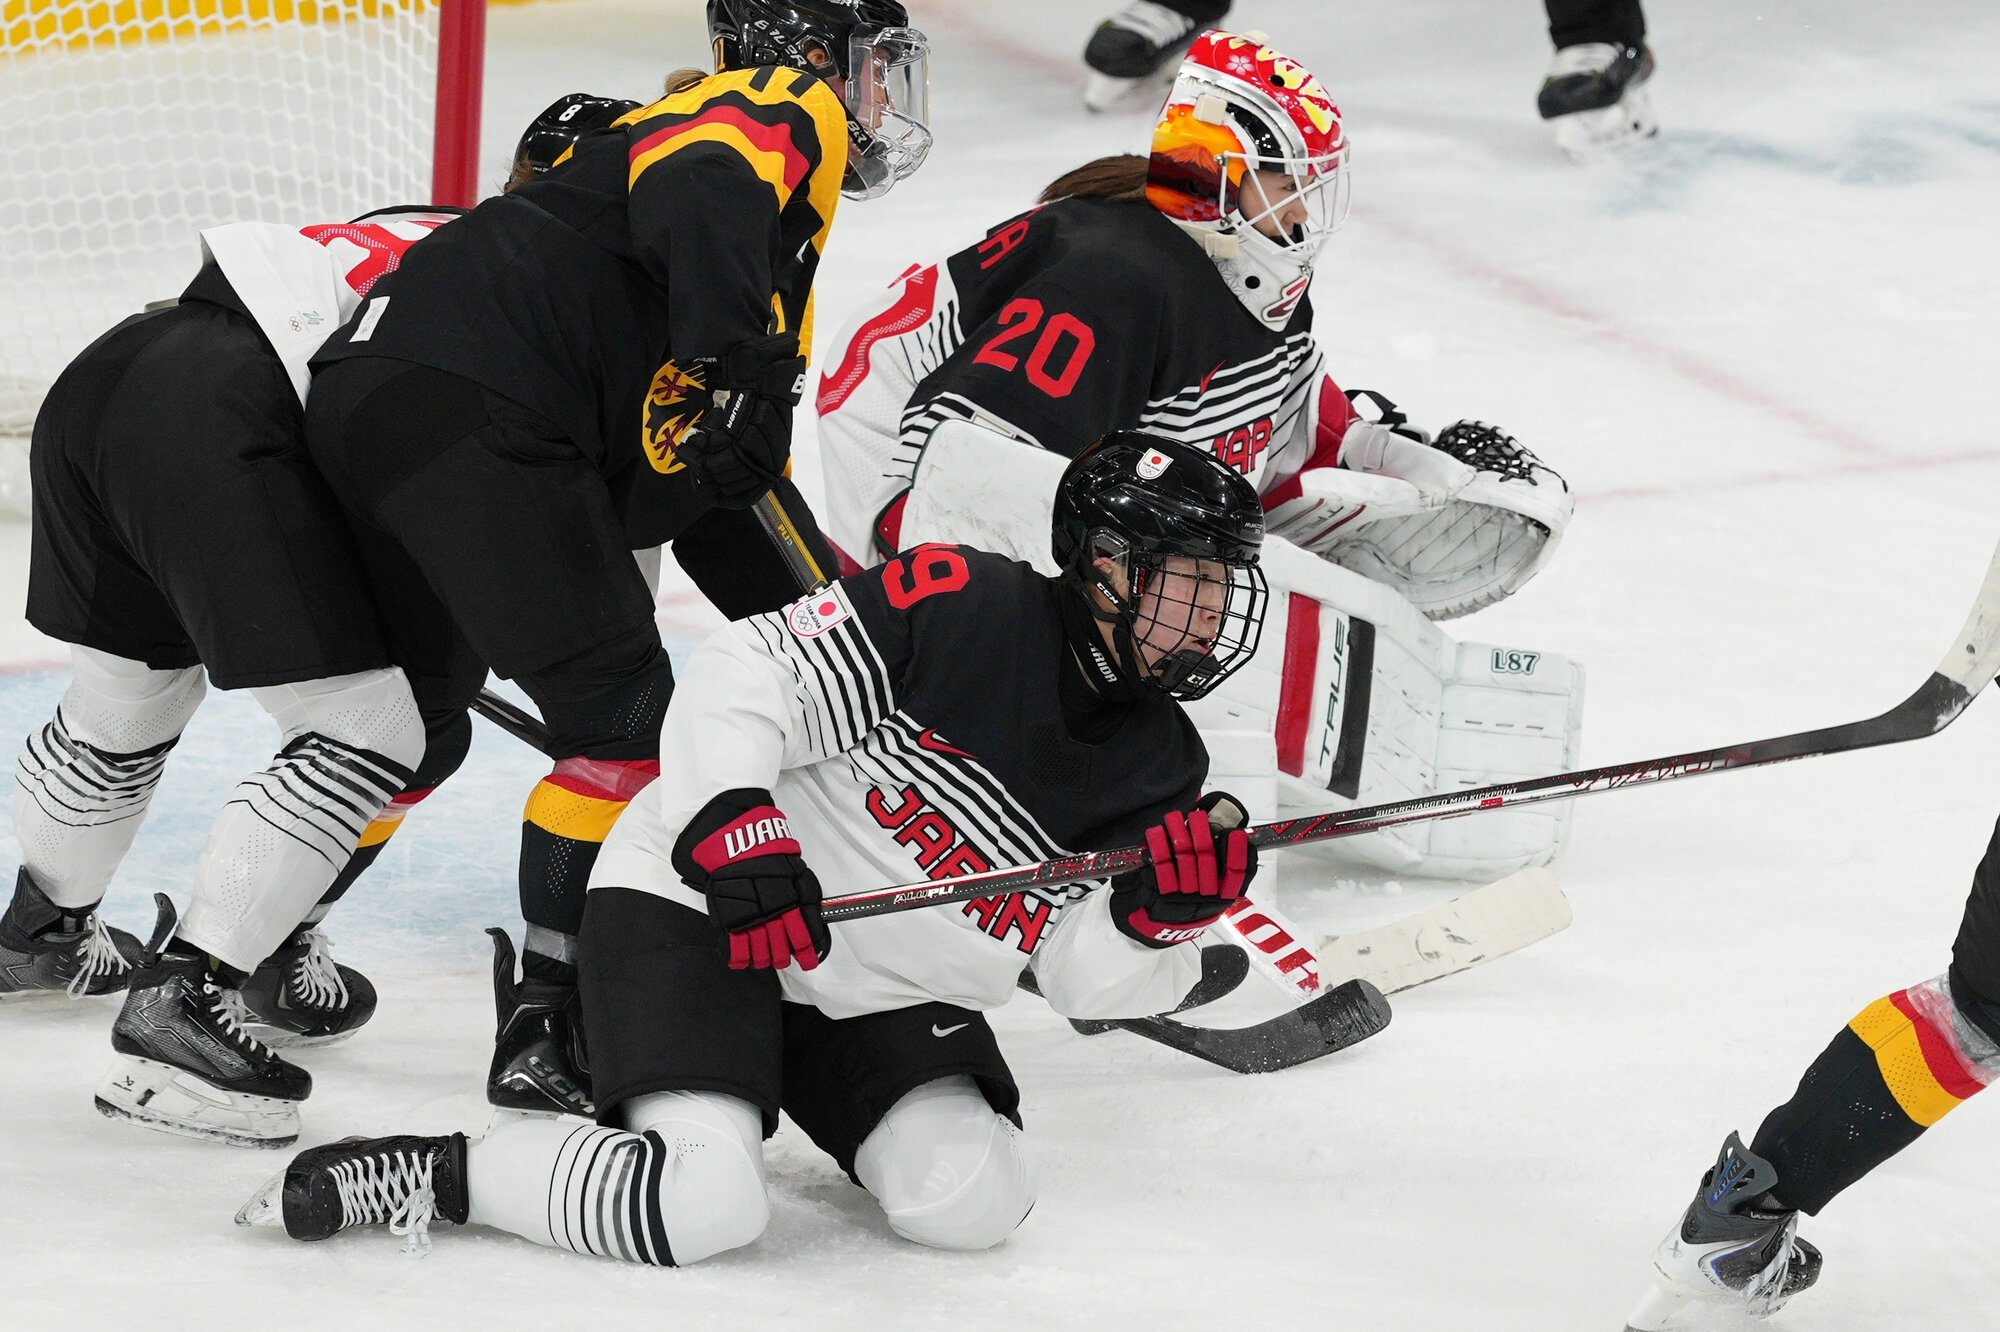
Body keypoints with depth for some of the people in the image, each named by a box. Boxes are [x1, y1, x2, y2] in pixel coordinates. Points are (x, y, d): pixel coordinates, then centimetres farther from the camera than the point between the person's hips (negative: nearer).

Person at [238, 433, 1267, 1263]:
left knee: (975, 1200, -14)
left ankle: (839, 1119, 19)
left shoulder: (1159, 768, 2)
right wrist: (735, 833, -33)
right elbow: (738, 687, -19)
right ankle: (425, 1176, -11)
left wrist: (1160, 911, -24)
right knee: (706, 1205, -28)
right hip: (698, 908, -7)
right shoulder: (958, 608, -16)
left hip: (878, 1000, 7)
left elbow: (1088, 978, -3)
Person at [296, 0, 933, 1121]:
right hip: (467, 400, -10)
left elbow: (728, 509, 32)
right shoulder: (781, 111, 5)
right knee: (623, 710, -5)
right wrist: (732, 365, -30)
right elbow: (697, 191, -20)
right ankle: (550, 1029, -6)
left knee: (415, 720, 26)